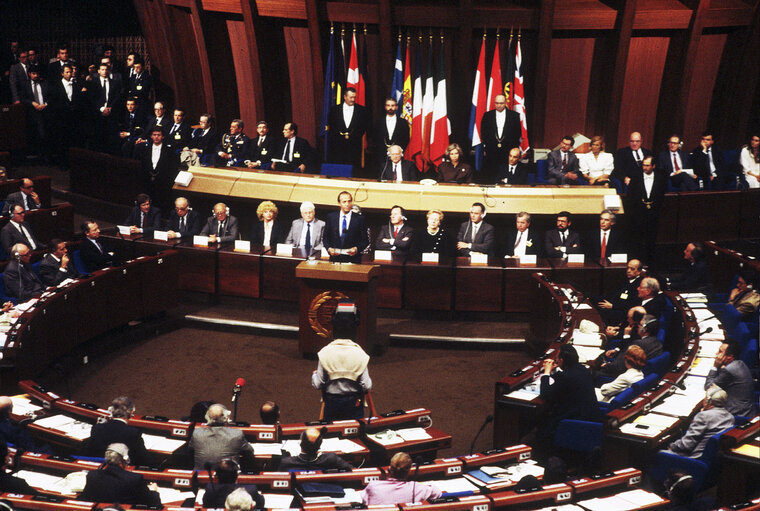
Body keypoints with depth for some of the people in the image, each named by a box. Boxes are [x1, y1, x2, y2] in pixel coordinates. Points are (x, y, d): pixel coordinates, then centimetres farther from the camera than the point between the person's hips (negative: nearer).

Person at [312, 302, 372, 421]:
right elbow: (367, 386, -12)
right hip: (354, 403, 0)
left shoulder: (325, 352, -14)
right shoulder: (359, 353, -14)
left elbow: (318, 384, -8)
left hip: (331, 403, 0)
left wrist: (314, 375, 13)